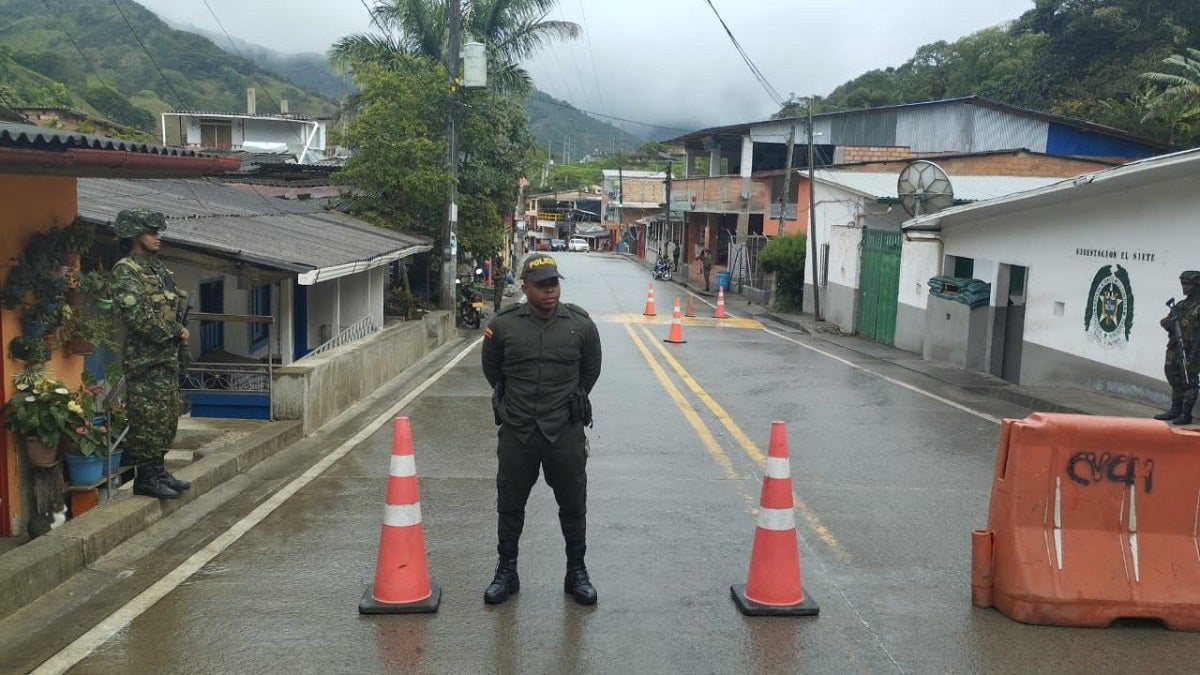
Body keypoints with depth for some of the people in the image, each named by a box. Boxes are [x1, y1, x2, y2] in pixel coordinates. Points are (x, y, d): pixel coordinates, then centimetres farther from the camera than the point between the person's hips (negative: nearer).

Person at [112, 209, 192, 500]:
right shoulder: (126, 271, -11)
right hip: (145, 359, -9)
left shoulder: (158, 268, 16)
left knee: (167, 419, 13)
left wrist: (180, 343, 14)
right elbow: (137, 315, -22)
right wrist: (176, 332, -14)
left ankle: (158, 472, 22)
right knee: (147, 421, -4)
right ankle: (145, 478, 4)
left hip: (167, 358, 9)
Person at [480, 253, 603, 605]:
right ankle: (506, 571, 29)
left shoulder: (581, 324, -5)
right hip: (516, 432, 0)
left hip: (566, 432, 0)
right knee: (510, 504, 12)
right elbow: (492, 370, 12)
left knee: (573, 505, 10)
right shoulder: (503, 325, -6)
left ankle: (576, 572, 27)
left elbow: (590, 371, 12)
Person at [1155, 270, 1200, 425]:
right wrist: (1168, 322, -10)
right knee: (1176, 382, 14)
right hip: (1175, 350, 8)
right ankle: (1175, 411, 23)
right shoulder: (1180, 305, 16)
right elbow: (1164, 322, 15)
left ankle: (1186, 415, 0)